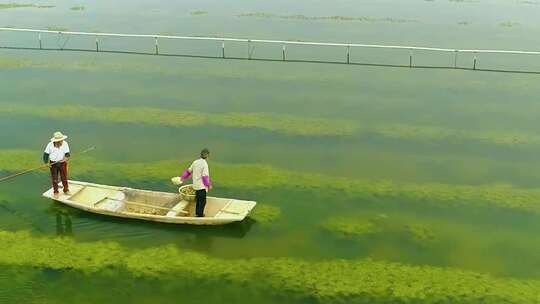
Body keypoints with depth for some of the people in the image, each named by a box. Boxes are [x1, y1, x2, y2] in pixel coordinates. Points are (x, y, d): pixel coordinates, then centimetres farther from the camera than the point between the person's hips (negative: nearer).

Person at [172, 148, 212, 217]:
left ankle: (197, 213, 30)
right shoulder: (205, 164, -18)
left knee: (199, 199, 20)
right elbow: (205, 176, -21)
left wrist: (182, 178, 27)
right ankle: (199, 215, 0)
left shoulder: (195, 162, 5)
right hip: (202, 186, -8)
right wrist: (209, 185, -11)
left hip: (196, 185, 8)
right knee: (202, 201, -1)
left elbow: (188, 171, 16)